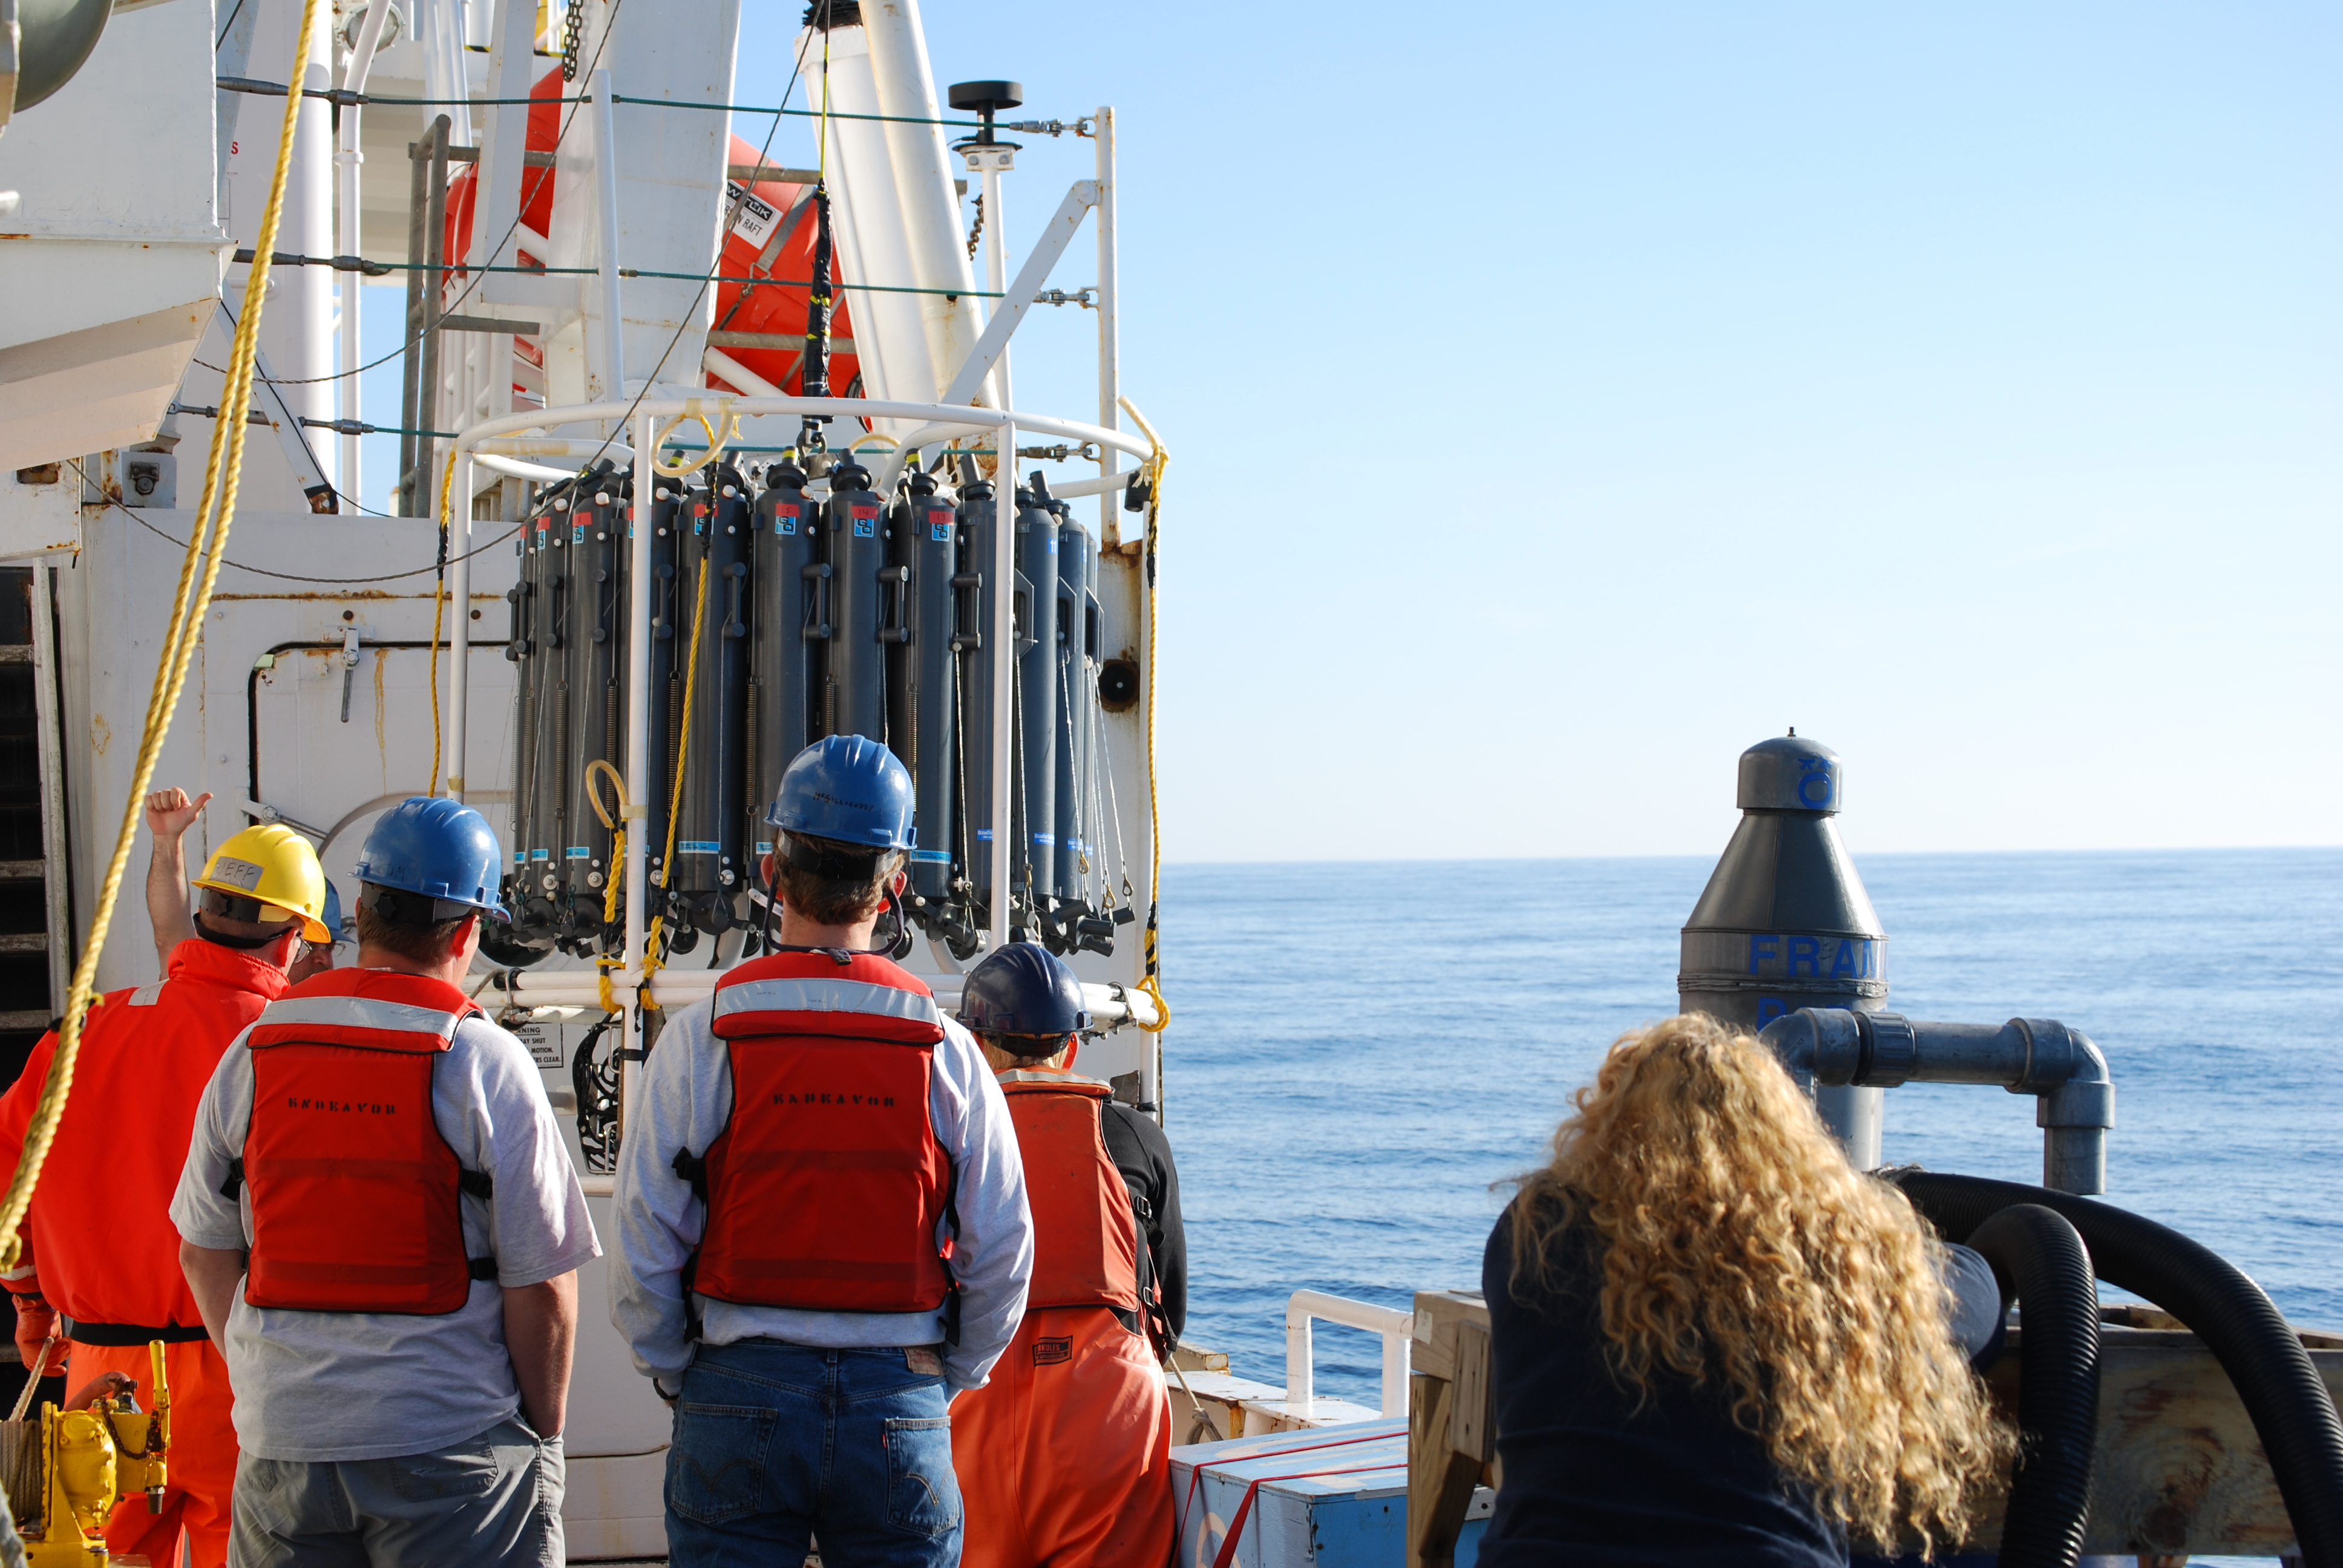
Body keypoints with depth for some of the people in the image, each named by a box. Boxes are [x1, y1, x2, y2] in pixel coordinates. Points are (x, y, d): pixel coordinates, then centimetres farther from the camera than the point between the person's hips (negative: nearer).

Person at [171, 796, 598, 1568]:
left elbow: (204, 1251, 11)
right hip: (450, 1445, -4)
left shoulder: (255, 1051, 3)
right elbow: (541, 1284, -10)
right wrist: (545, 1430, 2)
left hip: (280, 1443, 4)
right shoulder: (487, 1063, -10)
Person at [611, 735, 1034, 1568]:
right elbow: (1003, 1257, 0)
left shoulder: (700, 1040, -6)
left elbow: (644, 1246, -5)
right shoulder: (946, 1052, -2)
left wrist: (676, 1375, 10)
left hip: (740, 1401, -1)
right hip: (900, 1407, 1)